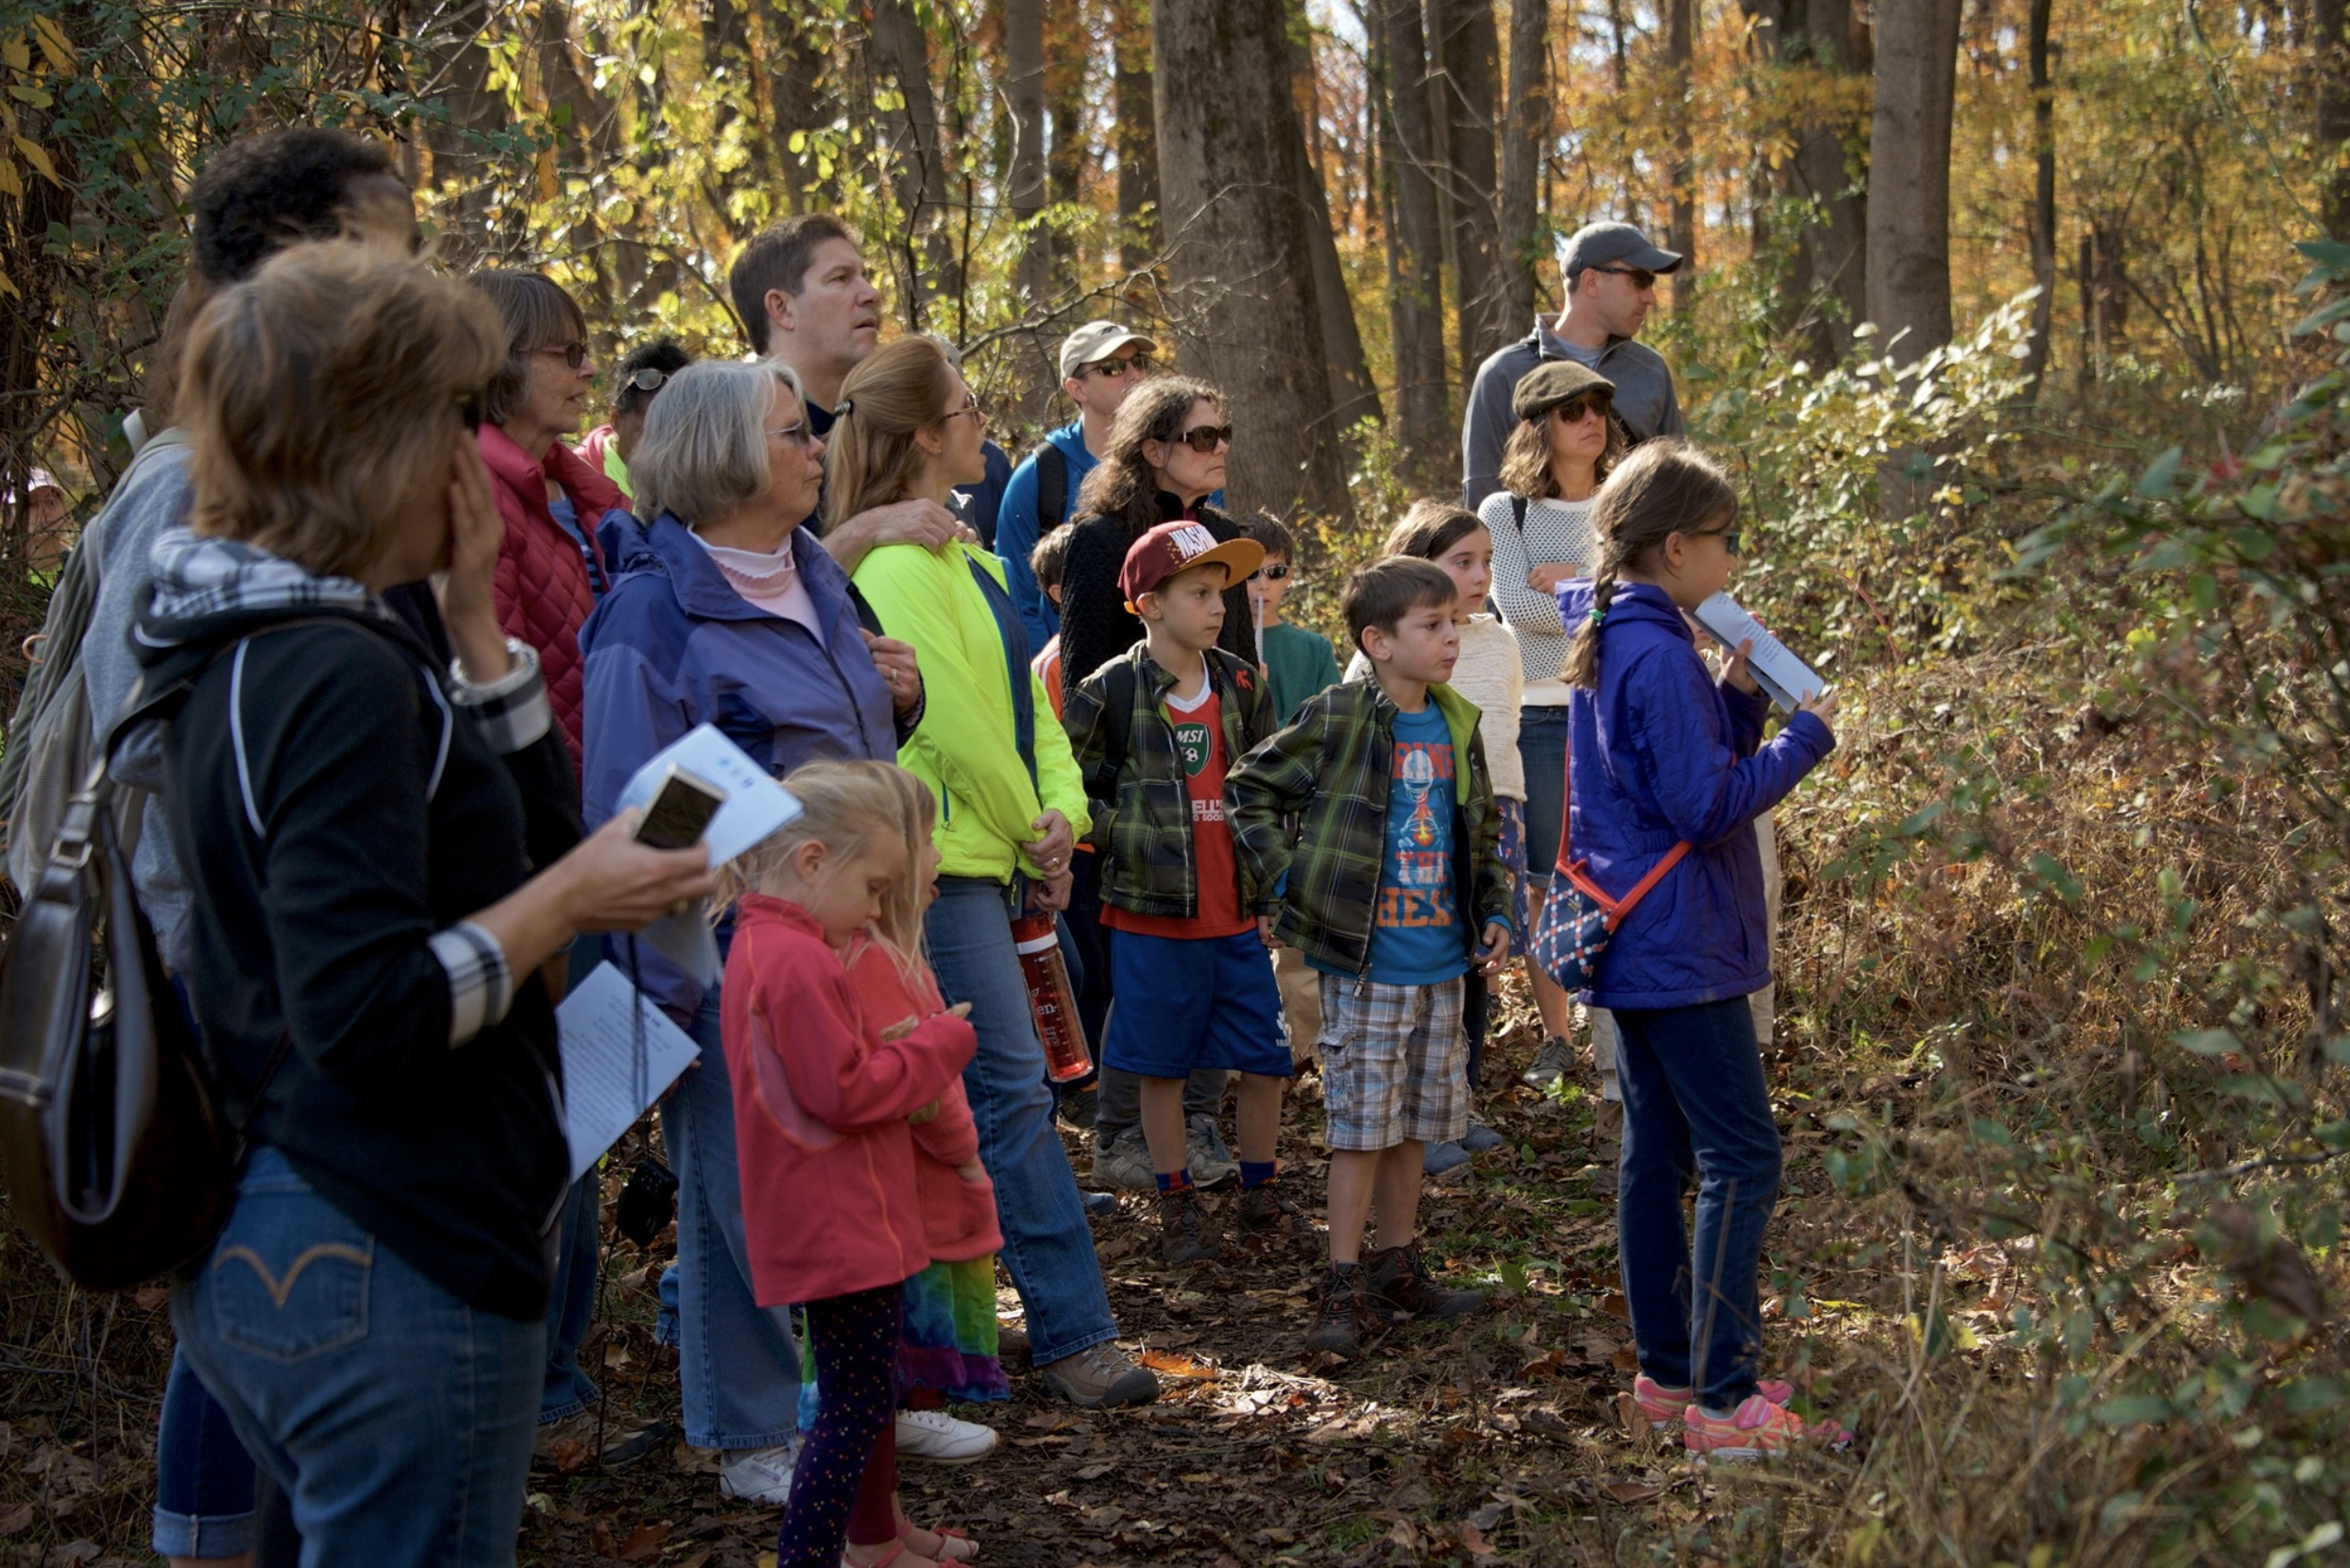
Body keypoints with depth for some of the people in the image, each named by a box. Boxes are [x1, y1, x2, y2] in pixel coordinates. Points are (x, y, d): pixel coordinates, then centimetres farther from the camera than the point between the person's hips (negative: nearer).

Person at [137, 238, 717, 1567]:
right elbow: (365, 1015, -25)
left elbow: (535, 827, 16)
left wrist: (475, 614, 7)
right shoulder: (343, 675, -19)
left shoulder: (249, 651, 11)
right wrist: (572, 902, -14)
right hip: (386, 1268, -10)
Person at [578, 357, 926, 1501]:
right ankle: (751, 1437, 17)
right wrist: (662, 989, -18)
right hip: (736, 960, -8)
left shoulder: (814, 576, 11)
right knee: (742, 1187, 3)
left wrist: (899, 699, 3)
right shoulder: (652, 614, -15)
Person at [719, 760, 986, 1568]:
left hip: (843, 1221, 11)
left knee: (869, 1393, 24)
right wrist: (940, 1042, -11)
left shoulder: (766, 944, 12)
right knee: (855, 1409, -5)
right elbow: (844, 1092, -23)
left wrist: (895, 1045, 3)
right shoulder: (796, 962, -22)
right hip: (840, 1226, -11)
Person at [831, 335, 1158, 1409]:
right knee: (1013, 1087, -8)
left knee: (957, 1096, 14)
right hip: (946, 860, -9)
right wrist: (1033, 839, -7)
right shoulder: (898, 566, -16)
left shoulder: (966, 558, 15)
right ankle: (1071, 1333, -5)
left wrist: (1062, 810, -2)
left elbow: (1028, 698, 14)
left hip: (988, 858, 9)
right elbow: (954, 724, -18)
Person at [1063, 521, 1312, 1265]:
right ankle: (1177, 1205, 20)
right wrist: (1126, 835, -12)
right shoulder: (1110, 691, -8)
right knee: (1162, 1064, 7)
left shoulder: (1243, 686, 6)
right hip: (1152, 914, -4)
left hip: (1237, 915, 4)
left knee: (1266, 1058, 7)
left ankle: (1259, 1190, 26)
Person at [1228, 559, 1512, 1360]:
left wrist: (1493, 913, 9)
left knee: (1415, 1120, 14)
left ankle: (1398, 1266, 25)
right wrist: (1283, 881, -10)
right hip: (1365, 963, -6)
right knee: (1362, 1122, -3)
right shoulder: (1336, 720, -12)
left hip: (1440, 964, 6)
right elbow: (1249, 790, -5)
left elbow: (1483, 830, 19)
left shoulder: (1457, 726, 7)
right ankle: (1344, 1286, 4)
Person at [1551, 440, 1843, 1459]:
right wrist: (1806, 735, -11)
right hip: (1680, 946, -10)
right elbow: (1709, 807, -20)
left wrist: (1738, 694, 5)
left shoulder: (1607, 642, 12)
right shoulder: (1659, 655, -18)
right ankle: (1722, 1401, -9)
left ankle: (1667, 1373, 21)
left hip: (1634, 943, 10)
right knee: (1741, 1158, -8)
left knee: (1656, 1153, 14)